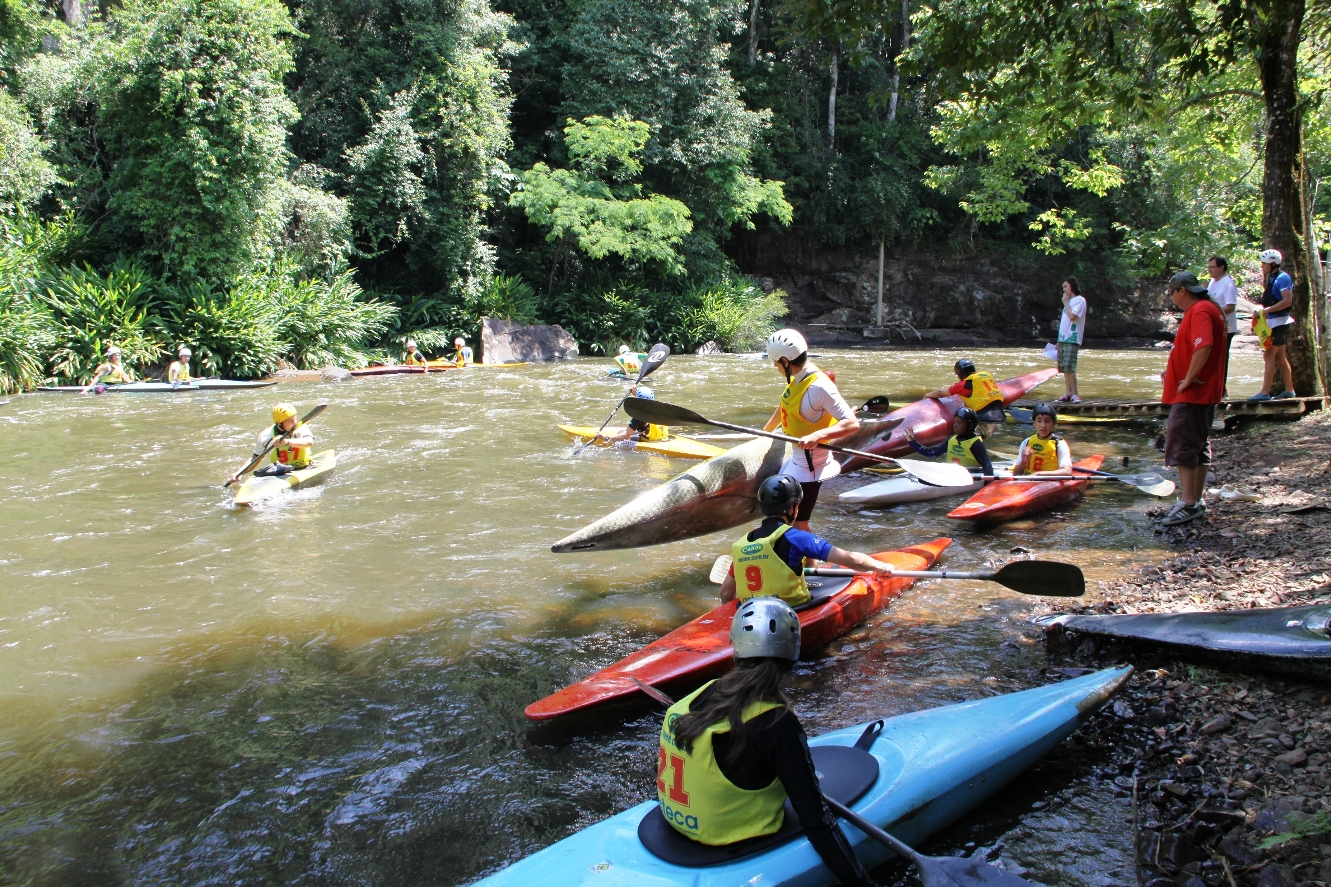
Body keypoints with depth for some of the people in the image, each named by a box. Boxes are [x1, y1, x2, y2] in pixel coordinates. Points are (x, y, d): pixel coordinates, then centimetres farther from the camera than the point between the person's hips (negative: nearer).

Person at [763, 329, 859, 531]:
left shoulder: (819, 387, -25)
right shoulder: (797, 378, 0)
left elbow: (852, 423, -28)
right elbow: (784, 407, 19)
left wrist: (817, 436, -41)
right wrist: (764, 432, 30)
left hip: (809, 464, -9)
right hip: (797, 458, 9)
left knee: (797, 523, -2)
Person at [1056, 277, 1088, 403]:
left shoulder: (1080, 300, -5)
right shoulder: (1069, 301, 22)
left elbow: (1072, 316, -19)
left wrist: (1066, 303, -7)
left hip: (1072, 339, -9)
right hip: (1063, 338, 9)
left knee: (1069, 367, -14)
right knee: (1064, 368, 5)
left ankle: (1074, 394, -10)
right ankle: (1068, 394, 7)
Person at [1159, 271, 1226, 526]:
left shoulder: (1200, 311, -16)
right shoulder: (1207, 309, 19)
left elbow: (1204, 347, -30)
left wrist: (1188, 379, -23)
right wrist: (1176, 372, 20)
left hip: (1193, 393, -11)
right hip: (1203, 393, 11)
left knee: (1182, 445, -11)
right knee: (1199, 445, 13)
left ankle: (1188, 504, -13)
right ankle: (1196, 501, 19)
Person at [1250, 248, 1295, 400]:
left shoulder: (1282, 278, -15)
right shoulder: (1272, 278, 13)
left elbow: (1288, 300, -24)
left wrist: (1268, 310, -25)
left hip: (1279, 322, -10)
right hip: (1273, 322, 10)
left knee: (1269, 356, -12)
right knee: (1280, 357, 15)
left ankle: (1264, 393, -14)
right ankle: (1289, 390, 23)